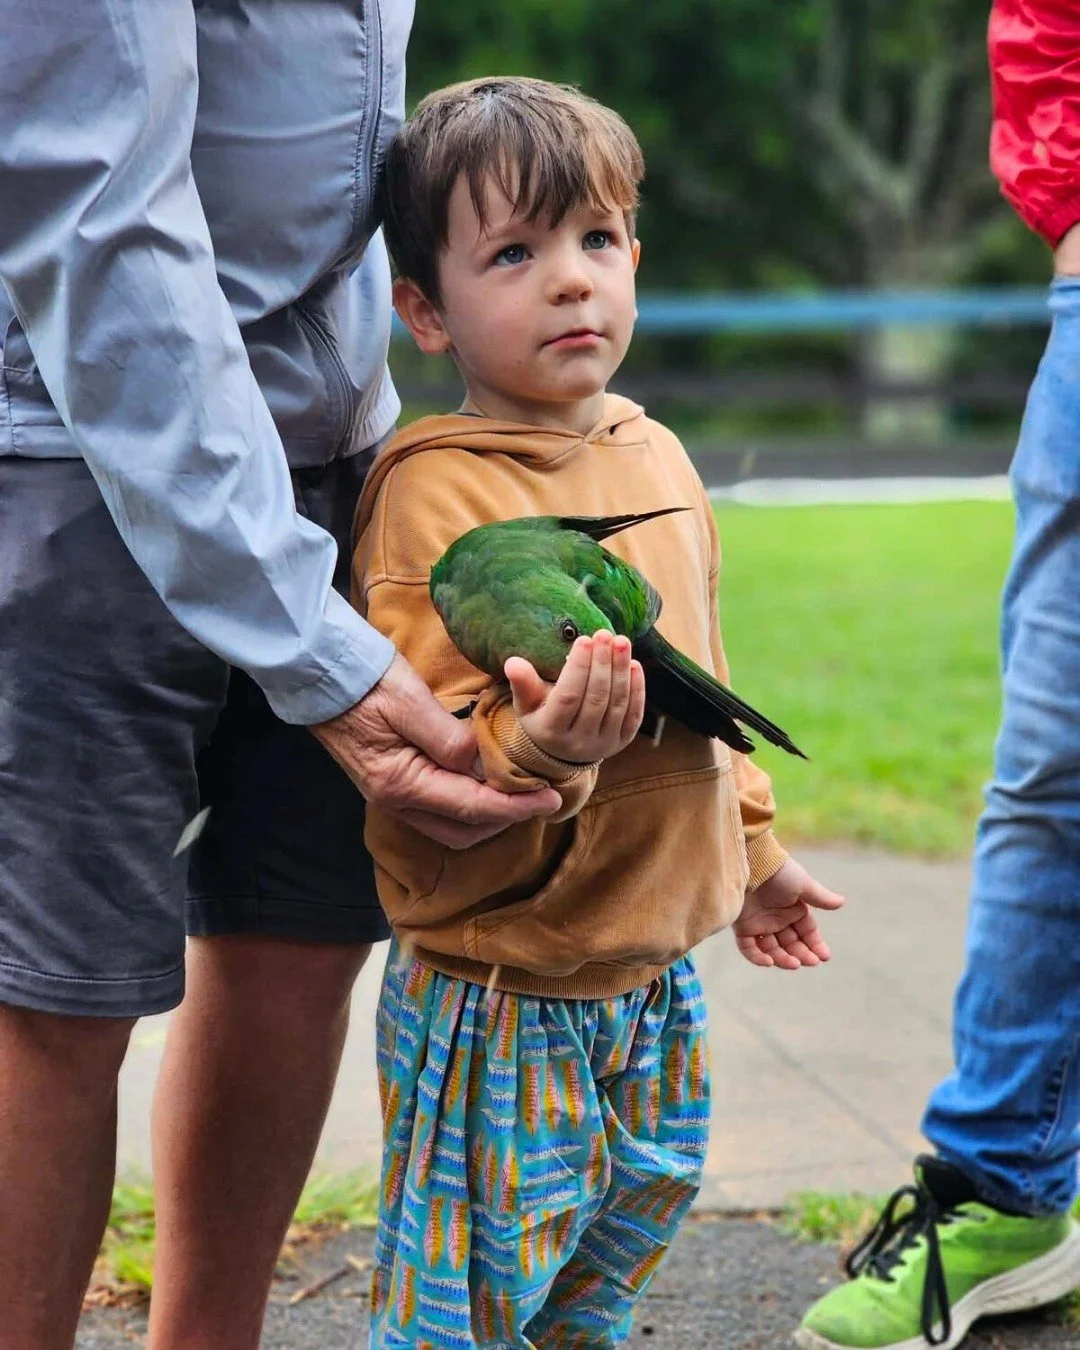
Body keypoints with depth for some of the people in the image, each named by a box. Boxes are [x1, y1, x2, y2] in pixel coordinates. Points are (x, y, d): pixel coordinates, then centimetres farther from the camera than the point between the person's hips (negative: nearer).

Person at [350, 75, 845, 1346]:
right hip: (497, 992, -7)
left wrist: (751, 848, 28)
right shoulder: (435, 493, -19)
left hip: (653, 977, 8)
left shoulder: (654, 455, 6)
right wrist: (540, 749, -42)